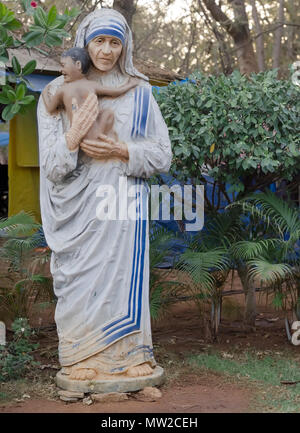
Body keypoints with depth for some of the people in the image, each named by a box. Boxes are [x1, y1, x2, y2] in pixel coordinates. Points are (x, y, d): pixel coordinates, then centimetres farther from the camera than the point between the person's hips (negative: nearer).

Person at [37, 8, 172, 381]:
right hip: (78, 205, 0)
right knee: (81, 277, 1)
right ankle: (83, 357, 14)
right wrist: (73, 136, -17)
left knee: (123, 272, 0)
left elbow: (162, 153, 6)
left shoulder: (138, 92, 8)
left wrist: (121, 150, -9)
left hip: (124, 200, 0)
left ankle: (128, 354, 13)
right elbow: (51, 164, 2)